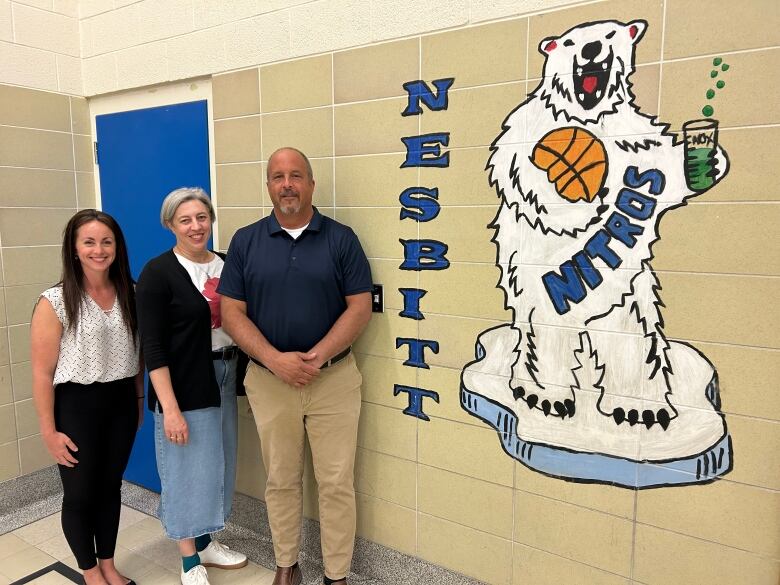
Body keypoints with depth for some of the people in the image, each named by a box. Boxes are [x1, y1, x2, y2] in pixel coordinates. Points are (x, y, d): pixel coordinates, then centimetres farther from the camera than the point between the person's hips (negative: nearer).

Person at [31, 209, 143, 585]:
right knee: (80, 495, 12)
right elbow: (42, 372, -11)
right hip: (76, 406, -4)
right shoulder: (54, 302, -13)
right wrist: (49, 430, -10)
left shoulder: (129, 295, 0)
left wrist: (139, 399, 11)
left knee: (111, 487, 17)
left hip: (121, 402, 4)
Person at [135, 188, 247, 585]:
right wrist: (170, 407, -19)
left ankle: (205, 542, 38)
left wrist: (237, 375, 4)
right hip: (185, 384, -6)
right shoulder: (158, 273, -12)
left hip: (225, 379, 6)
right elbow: (152, 347, -15)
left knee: (216, 463, 17)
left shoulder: (224, 265, 5)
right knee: (188, 468, 6)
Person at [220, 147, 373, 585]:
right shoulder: (245, 241, 2)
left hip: (334, 379, -1)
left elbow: (361, 307, -5)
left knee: (337, 483, 7)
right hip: (269, 381, 2)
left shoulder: (341, 238, -2)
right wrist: (276, 359, -15)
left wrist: (318, 356, -17)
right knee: (281, 481, 16)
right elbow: (232, 311, -2)